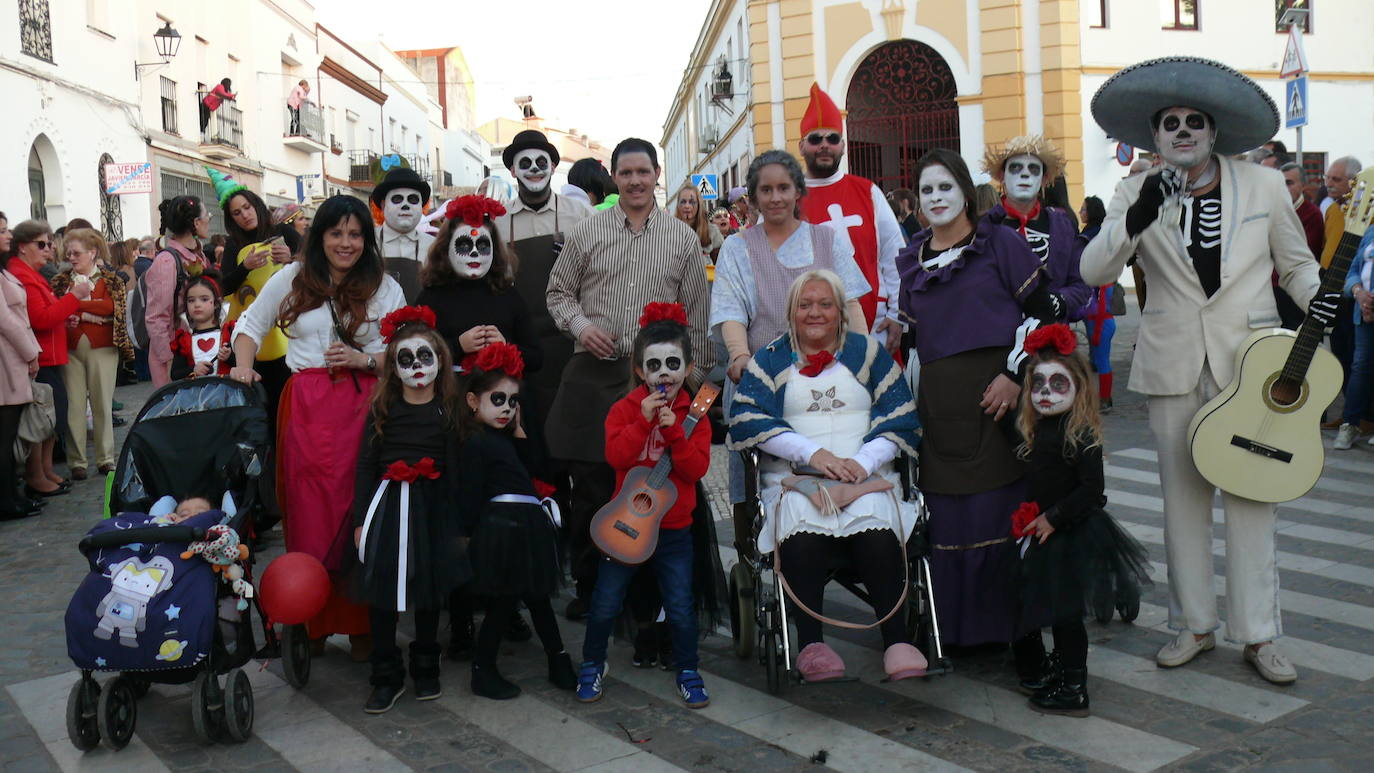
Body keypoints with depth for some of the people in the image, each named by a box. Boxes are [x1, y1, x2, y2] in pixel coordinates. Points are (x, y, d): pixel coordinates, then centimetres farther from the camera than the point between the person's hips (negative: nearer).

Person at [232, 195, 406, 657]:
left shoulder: (385, 288, 9)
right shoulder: (292, 279, 11)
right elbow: (250, 326, 21)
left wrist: (363, 359, -9)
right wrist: (243, 366, 4)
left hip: (361, 406, -1)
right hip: (305, 406, 1)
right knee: (308, 514, 1)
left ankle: (360, 623, 7)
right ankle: (311, 623, 12)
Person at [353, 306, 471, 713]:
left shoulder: (450, 409, 1)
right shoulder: (382, 409, 2)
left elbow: (455, 468, 2)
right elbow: (365, 464, 3)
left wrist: (458, 524, -1)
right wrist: (361, 519, -2)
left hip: (433, 508, 0)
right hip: (388, 504, 0)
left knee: (430, 588, 7)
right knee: (382, 589, -3)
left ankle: (426, 668, 25)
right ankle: (387, 675, 10)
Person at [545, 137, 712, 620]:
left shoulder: (683, 239, 8)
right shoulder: (586, 232, 8)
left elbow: (697, 315, 10)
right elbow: (559, 292, 15)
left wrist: (695, 377, 5)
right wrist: (580, 325, -5)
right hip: (594, 375, 0)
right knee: (590, 484, 1)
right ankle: (587, 586, 16)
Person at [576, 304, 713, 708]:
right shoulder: (625, 408, -3)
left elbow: (697, 468, -12)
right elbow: (616, 455, -18)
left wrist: (673, 430, -22)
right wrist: (644, 420, -25)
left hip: (674, 528, 0)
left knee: (681, 607, 4)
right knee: (605, 604, 6)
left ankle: (687, 672, 23)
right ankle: (592, 665, 28)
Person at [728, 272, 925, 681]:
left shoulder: (868, 352, 19)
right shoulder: (771, 359, 17)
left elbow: (899, 418, 10)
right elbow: (747, 418, 1)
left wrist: (861, 464, -9)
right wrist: (813, 453, -12)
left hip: (867, 476, 1)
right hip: (795, 478, 0)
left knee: (878, 534, -34)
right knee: (802, 538, -36)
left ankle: (897, 640, -30)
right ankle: (809, 643, -31)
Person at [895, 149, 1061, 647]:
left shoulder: (1000, 243, 3)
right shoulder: (911, 260, 16)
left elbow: (1041, 312, -1)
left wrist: (1016, 374, -11)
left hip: (997, 392, -4)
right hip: (938, 400, 4)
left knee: (1001, 507, -3)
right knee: (946, 513, 3)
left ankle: (1004, 622, 9)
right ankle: (955, 626, 15)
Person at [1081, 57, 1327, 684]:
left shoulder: (1265, 186, 4)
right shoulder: (1137, 194, 3)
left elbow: (1295, 262, 15)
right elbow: (1093, 271, -10)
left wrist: (1314, 298, -7)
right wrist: (1138, 217, -25)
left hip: (1249, 360, -1)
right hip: (1173, 364, 1)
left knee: (1250, 495, -3)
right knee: (1182, 495, 7)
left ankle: (1258, 635, 8)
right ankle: (1194, 625, 20)